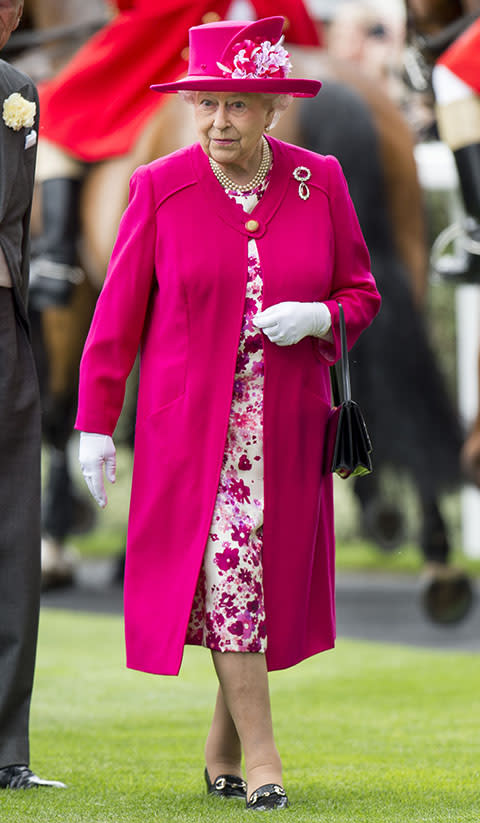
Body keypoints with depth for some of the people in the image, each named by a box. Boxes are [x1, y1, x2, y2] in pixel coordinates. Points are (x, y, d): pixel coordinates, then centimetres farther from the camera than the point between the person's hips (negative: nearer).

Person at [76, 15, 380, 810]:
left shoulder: (319, 183, 1)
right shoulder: (161, 188, -4)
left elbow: (361, 292, 9)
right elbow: (118, 311, 0)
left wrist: (318, 317, -14)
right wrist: (96, 423, -2)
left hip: (286, 427, 2)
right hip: (192, 424, -2)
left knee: (269, 582, 5)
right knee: (224, 571, -11)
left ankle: (224, 748, 21)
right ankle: (261, 758, -8)